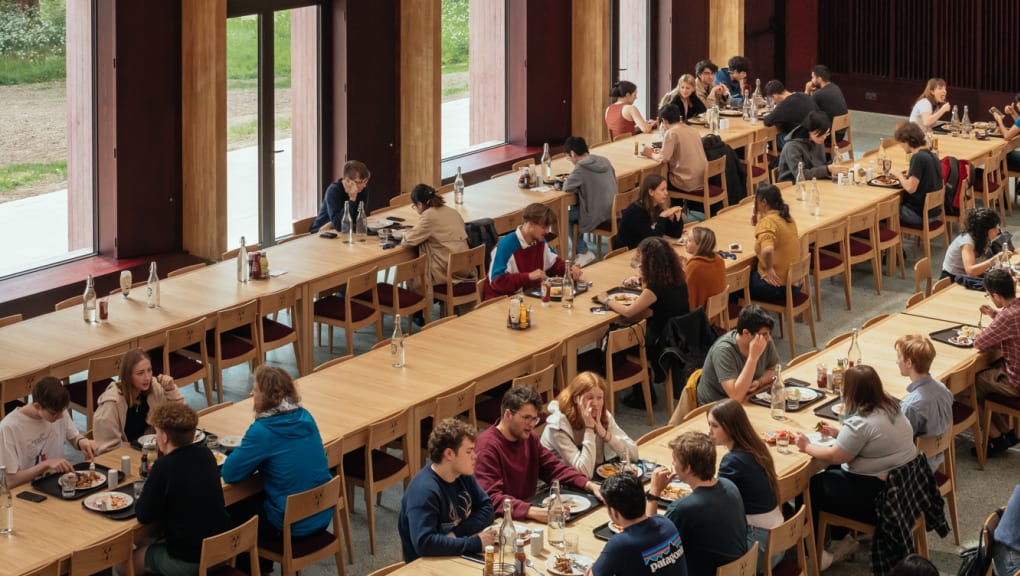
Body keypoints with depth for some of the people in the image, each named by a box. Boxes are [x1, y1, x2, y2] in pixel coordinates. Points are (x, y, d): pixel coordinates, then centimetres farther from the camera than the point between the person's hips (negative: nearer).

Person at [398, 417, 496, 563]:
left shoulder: (463, 475, 2)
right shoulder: (424, 491, -22)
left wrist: (458, 533, -12)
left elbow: (486, 508, 6)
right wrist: (476, 543, -26)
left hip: (460, 557, 7)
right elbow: (424, 543, -31)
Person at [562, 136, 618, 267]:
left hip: (597, 216, -8)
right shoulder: (604, 161, 6)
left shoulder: (581, 167, -17)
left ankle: (583, 252, 9)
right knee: (574, 208, 24)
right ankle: (580, 250, 28)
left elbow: (567, 187, -18)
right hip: (612, 211, 8)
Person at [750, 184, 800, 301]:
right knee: (750, 273, 29)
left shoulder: (767, 222, -21)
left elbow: (767, 250, -39)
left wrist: (769, 269, -21)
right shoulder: (786, 217, 6)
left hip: (778, 286, -9)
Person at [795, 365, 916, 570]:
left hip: (877, 495, -9)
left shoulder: (861, 423, -26)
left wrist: (807, 447, -2)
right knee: (831, 474, 25)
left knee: (810, 488, 5)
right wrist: (839, 433, 13)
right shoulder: (891, 406, 1)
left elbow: (834, 456, -18)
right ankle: (843, 540, 27)